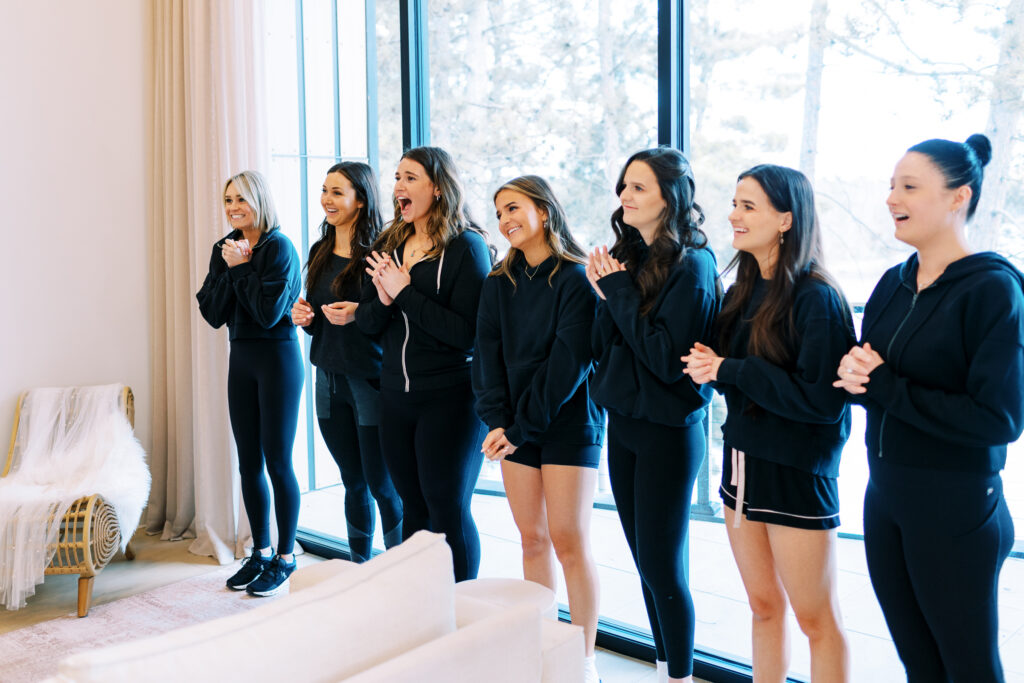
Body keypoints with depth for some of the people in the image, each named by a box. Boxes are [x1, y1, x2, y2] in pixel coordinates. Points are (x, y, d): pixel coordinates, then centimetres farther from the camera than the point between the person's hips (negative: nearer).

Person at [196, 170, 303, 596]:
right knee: (248, 463, 11)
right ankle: (260, 552, 25)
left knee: (277, 462, -1)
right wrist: (230, 268, -10)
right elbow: (213, 314, 0)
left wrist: (243, 266, -13)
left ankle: (285, 559, 12)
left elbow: (269, 312, -19)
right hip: (241, 358, 7)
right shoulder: (225, 250, 9)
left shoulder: (279, 248, -11)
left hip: (278, 357, -7)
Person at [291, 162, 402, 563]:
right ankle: (359, 571, 30)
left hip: (371, 379, -7)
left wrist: (360, 313, -25)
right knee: (353, 482, 17)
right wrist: (302, 316, 0)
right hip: (329, 380, 7)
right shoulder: (319, 252, 11)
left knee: (383, 485, 0)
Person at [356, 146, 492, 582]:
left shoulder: (466, 246, -10)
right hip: (396, 395, 6)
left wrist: (404, 292, -17)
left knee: (448, 511, 1)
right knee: (413, 508, 15)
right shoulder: (389, 245, 10)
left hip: (450, 398, -6)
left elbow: (466, 331, -19)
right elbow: (366, 322, 9)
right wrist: (383, 298, -13)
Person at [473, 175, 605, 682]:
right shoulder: (499, 284, 10)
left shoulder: (576, 278, -9)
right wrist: (496, 421, -8)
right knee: (532, 539, 9)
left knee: (568, 541, -3)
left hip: (569, 422, -5)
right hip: (516, 428, 5)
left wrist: (523, 426, -15)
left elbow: (569, 361, -15)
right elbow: (488, 355, 5)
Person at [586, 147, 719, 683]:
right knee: (645, 561, 15)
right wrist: (603, 291, -7)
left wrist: (619, 292, -17)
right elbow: (602, 347, 9)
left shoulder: (691, 266, -14)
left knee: (660, 565, 0)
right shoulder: (630, 256, 8)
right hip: (623, 421, 8)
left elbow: (666, 356, -22)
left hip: (667, 430, -7)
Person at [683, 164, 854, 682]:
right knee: (763, 606, 18)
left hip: (796, 470, -7)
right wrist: (711, 365, -6)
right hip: (741, 459, 7)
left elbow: (821, 397, -21)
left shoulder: (817, 298, -15)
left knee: (816, 620, 5)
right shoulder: (742, 292, 9)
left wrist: (729, 371, -18)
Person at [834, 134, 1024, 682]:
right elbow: (861, 381, 9)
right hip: (885, 498, 6)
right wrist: (854, 371, -14)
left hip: (956, 513, -6)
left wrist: (883, 386, -19)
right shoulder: (894, 284, 6)